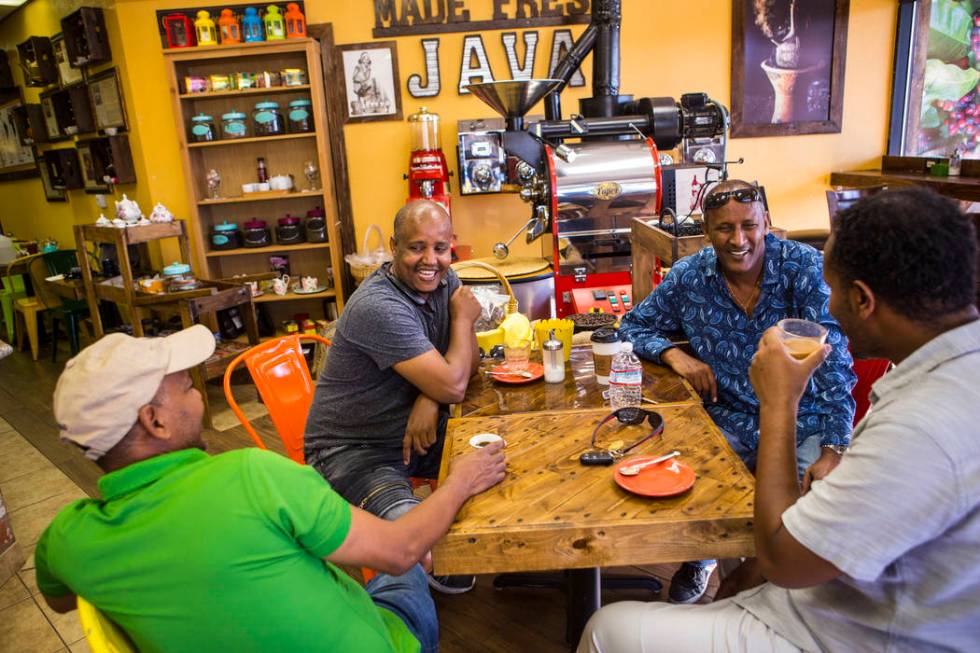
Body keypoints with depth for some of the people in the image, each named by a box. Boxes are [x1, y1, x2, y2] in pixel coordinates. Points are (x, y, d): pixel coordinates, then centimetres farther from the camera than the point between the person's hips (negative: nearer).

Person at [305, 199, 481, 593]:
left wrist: (431, 399, -18)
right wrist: (463, 318, -11)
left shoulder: (443, 281, -1)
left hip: (417, 430, 8)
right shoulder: (379, 307, -28)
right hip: (354, 450, -8)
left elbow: (468, 359, 3)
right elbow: (453, 386, -28)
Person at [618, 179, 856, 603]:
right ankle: (700, 560, 17)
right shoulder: (688, 277, -3)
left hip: (803, 423, 0)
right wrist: (673, 354, -13)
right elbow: (634, 326, 8)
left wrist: (833, 450, -24)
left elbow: (832, 360, -14)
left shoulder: (804, 266, -9)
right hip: (729, 422, 1)